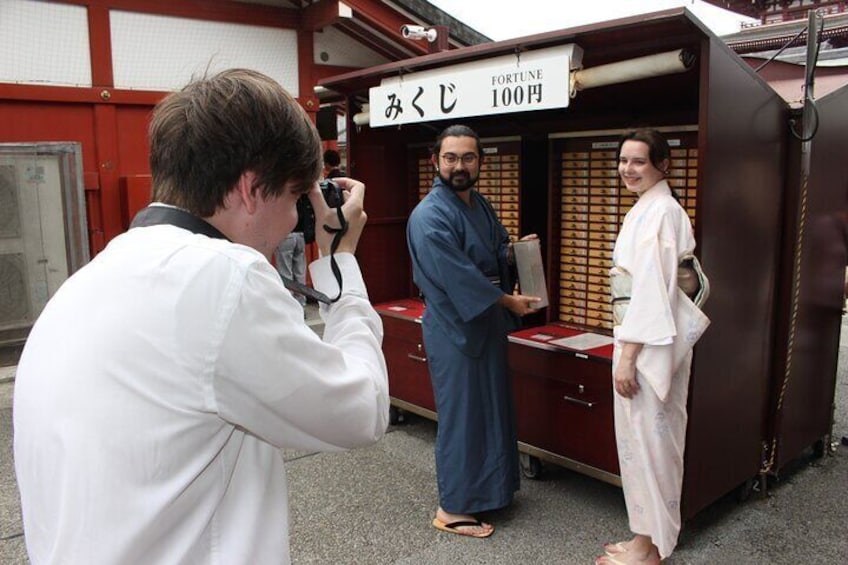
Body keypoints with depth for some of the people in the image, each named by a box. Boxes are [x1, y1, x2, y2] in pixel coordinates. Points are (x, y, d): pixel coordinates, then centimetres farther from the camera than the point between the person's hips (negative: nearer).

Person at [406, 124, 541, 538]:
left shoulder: (479, 205, 9)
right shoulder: (430, 216, -19)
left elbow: (497, 251, 21)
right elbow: (459, 276, -23)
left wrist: (514, 249, -2)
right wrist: (508, 300, -16)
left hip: (486, 324, 9)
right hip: (454, 329, -9)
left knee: (491, 408, 18)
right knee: (462, 415, 0)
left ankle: (489, 486, 37)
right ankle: (453, 508, 16)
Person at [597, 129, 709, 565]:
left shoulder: (656, 212, -16)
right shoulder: (654, 208, 15)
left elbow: (651, 287, -22)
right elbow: (696, 280, 19)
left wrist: (627, 355, -21)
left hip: (648, 341, -10)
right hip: (658, 338, 10)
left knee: (644, 436, 0)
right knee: (653, 436, 16)